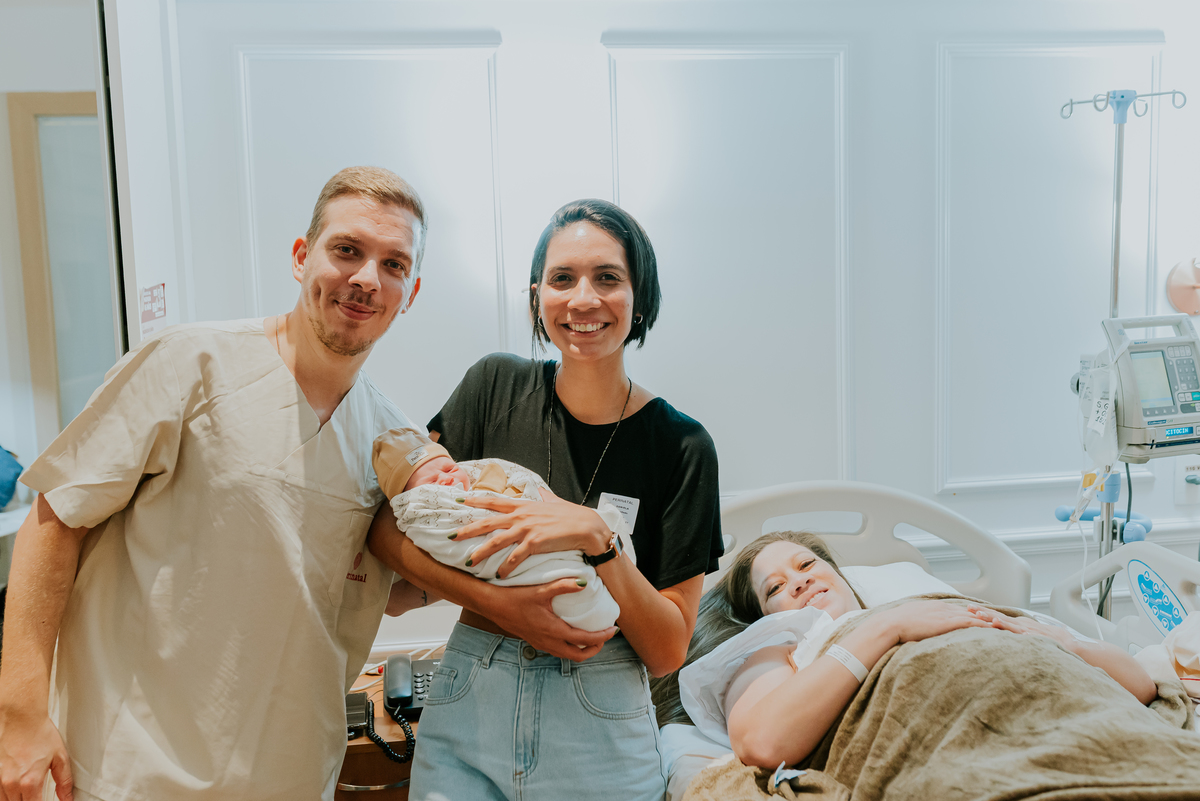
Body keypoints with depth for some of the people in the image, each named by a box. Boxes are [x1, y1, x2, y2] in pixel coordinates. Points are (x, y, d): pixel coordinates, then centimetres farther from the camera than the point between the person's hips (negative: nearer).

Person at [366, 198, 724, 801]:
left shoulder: (681, 445, -8)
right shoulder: (497, 386, -4)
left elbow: (667, 650, -8)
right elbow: (387, 528, -5)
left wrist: (596, 537, -22)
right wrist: (498, 603, -19)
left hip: (601, 736, 0)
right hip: (464, 713, 1)